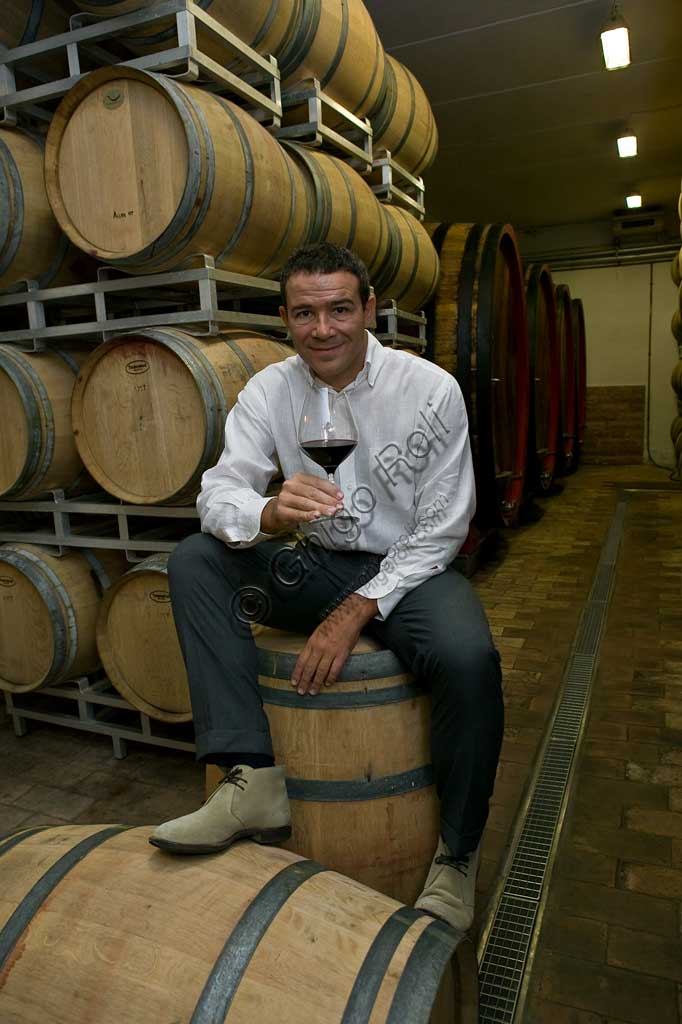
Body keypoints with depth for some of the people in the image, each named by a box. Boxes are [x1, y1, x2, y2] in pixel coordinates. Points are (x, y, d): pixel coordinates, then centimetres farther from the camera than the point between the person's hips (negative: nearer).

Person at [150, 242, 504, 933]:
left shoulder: (431, 390, -12)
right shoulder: (269, 390, -4)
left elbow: (440, 532, -11)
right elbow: (217, 494, -12)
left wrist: (355, 613, -19)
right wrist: (271, 512, -36)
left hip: (409, 568, -3)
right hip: (318, 565, 4)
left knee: (468, 660, -34)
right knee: (193, 560, -17)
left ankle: (457, 855, -4)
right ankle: (254, 782, -19)